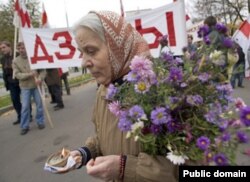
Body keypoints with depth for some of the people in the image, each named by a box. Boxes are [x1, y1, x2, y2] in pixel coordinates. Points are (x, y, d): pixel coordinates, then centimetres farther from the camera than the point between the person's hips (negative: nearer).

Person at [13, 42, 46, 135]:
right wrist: (29, 74, -21)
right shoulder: (16, 61, 0)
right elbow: (17, 74, -8)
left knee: (39, 104, 7)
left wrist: (40, 78, -20)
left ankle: (40, 122, 23)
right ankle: (24, 126, 12)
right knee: (25, 106, 2)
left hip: (36, 85, 0)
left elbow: (43, 70, -2)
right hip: (25, 87, 0)